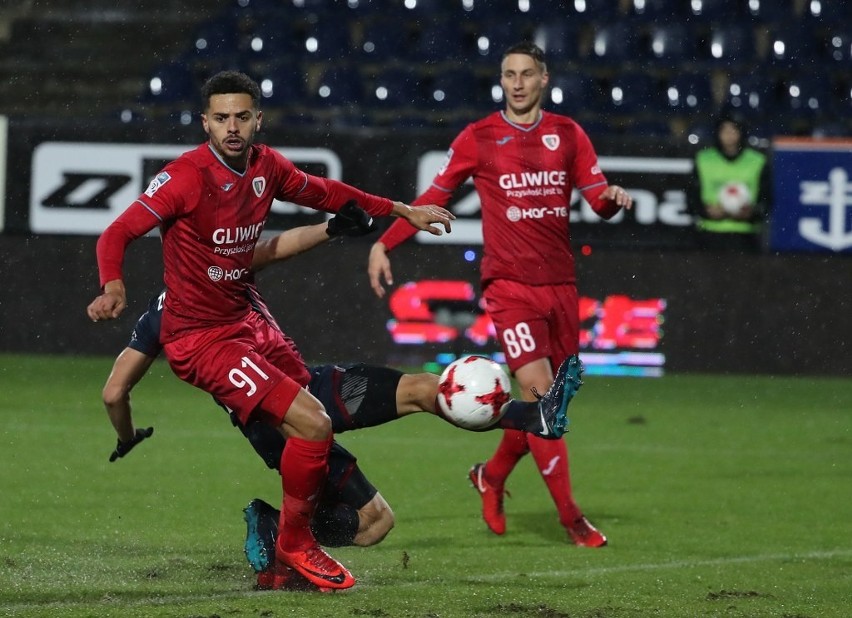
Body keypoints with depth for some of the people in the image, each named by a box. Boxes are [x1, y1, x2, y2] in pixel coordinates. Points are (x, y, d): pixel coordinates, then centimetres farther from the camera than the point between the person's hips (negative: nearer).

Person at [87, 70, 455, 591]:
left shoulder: (267, 167, 1)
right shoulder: (188, 175, -19)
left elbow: (326, 193, 21)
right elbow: (118, 234, -22)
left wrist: (402, 211, 24)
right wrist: (113, 286, -41)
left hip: (247, 322, 8)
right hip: (200, 337, -8)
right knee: (312, 423, -17)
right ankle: (294, 546, 4)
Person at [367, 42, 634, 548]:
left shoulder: (568, 135, 9)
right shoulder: (478, 139, 1)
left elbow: (598, 198, 8)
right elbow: (434, 199, 6)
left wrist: (614, 199, -16)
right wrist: (384, 243, -1)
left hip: (560, 285, 4)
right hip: (509, 284, -4)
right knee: (539, 392, -14)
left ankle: (493, 476, 36)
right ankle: (571, 518, -11)